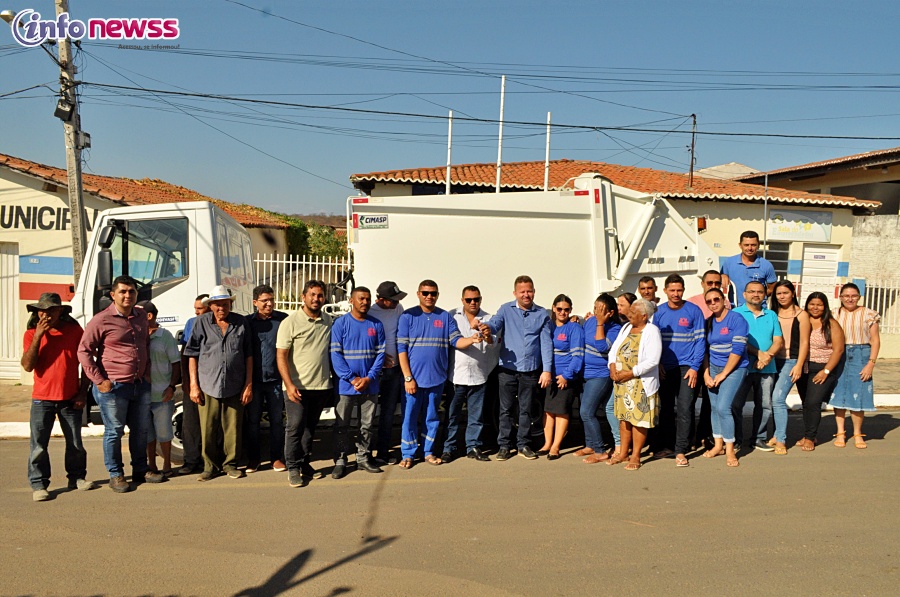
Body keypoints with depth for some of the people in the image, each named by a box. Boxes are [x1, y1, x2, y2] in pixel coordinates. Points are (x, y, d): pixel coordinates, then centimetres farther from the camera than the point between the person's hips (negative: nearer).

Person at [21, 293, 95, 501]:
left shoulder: (75, 331, 0)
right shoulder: (31, 334, 0)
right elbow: (27, 366, -12)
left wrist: (83, 392, 2)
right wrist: (38, 336, -17)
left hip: (70, 399, 1)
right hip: (42, 399, -1)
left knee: (75, 444, 10)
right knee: (38, 445, -1)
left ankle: (77, 477, 26)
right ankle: (38, 485, 11)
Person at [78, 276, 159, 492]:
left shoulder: (141, 316, 8)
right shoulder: (101, 320, -10)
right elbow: (84, 351, -8)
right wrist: (99, 380, -12)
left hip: (141, 385, 6)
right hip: (113, 387, -6)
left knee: (140, 430, 14)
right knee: (114, 432, 4)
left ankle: (140, 471, 26)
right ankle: (115, 475, 17)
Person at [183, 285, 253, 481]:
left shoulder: (241, 323, 5)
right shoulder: (201, 323, 3)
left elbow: (249, 356, 7)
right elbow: (192, 355, 4)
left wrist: (249, 384, 3)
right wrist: (194, 385, -1)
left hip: (234, 387, 1)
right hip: (208, 386, 0)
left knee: (233, 428, 6)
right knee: (208, 430, 4)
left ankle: (230, 464, 22)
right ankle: (210, 466, 20)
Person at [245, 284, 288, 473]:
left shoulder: (283, 319, 0)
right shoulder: (247, 322, 3)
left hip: (276, 379, -1)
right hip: (254, 379, 1)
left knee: (277, 420, 7)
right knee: (252, 420, 8)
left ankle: (277, 457, 19)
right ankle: (253, 458, 21)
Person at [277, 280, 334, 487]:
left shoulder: (329, 321, 6)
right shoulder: (291, 322, -8)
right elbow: (281, 356, -10)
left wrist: (334, 379, 10)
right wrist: (289, 385, -18)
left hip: (322, 385, 4)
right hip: (298, 386, -4)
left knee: (310, 428, 14)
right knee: (295, 427, -3)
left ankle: (305, 464, 25)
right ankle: (293, 468, 9)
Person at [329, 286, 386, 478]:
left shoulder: (376, 325, 5)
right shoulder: (340, 323, -5)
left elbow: (380, 354, 3)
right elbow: (335, 354, -9)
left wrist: (369, 378, -10)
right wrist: (352, 379, -15)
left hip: (370, 385, 3)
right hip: (346, 385, -3)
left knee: (367, 424, 12)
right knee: (341, 425, 4)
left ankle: (364, 458, 25)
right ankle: (340, 461, 14)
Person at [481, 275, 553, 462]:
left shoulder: (542, 314, 5)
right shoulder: (506, 309, 2)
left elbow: (546, 343, 2)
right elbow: (495, 323, -16)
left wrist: (547, 369, -5)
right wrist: (487, 327, -42)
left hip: (531, 370, 1)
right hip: (508, 369, -1)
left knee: (526, 410, 10)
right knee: (506, 409, 5)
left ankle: (523, 444, 22)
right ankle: (504, 445, 15)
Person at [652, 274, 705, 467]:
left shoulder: (693, 311, -3)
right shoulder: (659, 312, 5)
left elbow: (700, 341, -4)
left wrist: (694, 367, -11)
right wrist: (658, 363, -3)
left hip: (687, 367, -3)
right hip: (665, 368, 3)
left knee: (685, 409, -7)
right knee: (665, 409, 11)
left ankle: (681, 451, -1)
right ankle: (668, 445, 25)